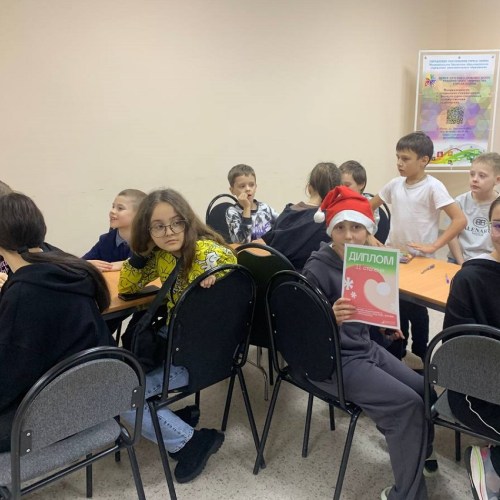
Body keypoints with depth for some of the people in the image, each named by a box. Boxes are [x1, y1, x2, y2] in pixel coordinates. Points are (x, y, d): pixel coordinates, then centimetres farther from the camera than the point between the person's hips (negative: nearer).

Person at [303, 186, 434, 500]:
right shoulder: (317, 270, -21)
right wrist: (331, 318, -40)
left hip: (365, 346, 8)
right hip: (333, 360, -7)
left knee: (424, 389, 6)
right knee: (408, 402, -15)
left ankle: (418, 453, 35)